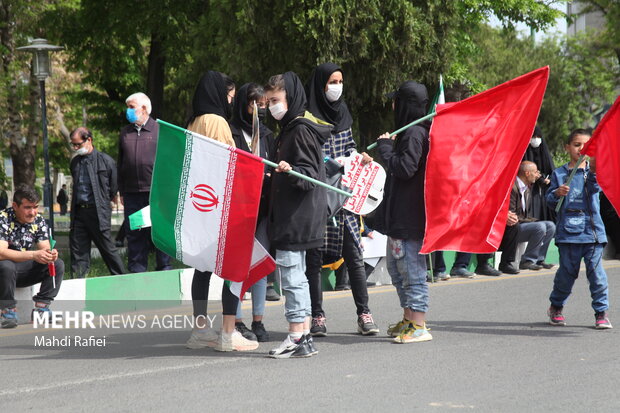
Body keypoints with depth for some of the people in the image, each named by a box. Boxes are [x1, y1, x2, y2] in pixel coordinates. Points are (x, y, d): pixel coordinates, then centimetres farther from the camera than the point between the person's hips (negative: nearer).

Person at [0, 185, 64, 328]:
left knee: (58, 264, -12)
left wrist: (50, 254, -30)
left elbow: (44, 247, -3)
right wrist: (33, 255, -39)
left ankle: (41, 307, -14)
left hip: (26, 270, 6)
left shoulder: (39, 221, 0)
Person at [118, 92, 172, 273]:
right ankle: (136, 270, 9)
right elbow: (120, 164, 17)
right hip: (132, 193, 3)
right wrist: (121, 192, 12)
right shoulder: (125, 133, 14)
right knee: (134, 234, 4)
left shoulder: (161, 130, 3)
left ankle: (164, 268, 9)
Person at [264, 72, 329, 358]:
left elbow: (309, 174, -19)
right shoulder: (288, 129, 17)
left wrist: (290, 171, -36)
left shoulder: (301, 130, -13)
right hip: (290, 217, 11)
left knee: (291, 276, -9)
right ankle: (303, 337, 16)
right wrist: (275, 175, 33)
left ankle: (297, 339, -7)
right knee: (296, 277, 12)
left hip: (296, 217, -11)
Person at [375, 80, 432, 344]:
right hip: (399, 214, 11)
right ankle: (408, 319, 27)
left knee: (411, 268, -7)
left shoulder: (414, 133, -16)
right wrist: (389, 146, 10)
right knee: (396, 266, 19)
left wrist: (385, 147, -12)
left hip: (410, 215, -11)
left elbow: (405, 168, -24)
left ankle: (419, 327, -4)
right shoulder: (411, 131, 16)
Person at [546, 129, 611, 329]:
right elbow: (549, 200, 6)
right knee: (566, 272, 7)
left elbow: (596, 187, -14)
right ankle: (556, 307, 27)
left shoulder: (592, 171, 6)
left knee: (596, 271, -5)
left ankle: (601, 312, 4)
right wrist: (557, 193, -16)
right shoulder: (559, 173, 9)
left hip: (592, 229, -1)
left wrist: (592, 171, -33)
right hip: (567, 230, 1)